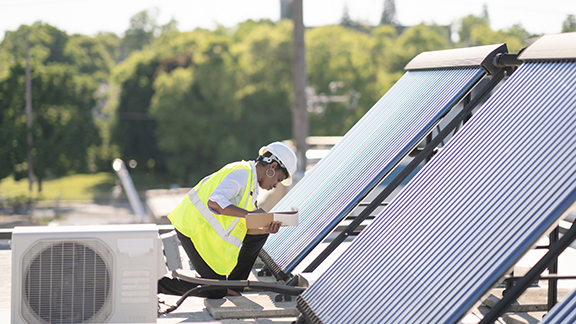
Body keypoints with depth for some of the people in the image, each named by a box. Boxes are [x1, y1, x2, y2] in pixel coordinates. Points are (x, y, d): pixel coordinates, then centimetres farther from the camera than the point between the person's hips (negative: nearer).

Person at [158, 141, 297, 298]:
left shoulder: (251, 184, 14)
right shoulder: (241, 173, -17)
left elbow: (245, 227, 6)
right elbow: (214, 203, -33)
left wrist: (266, 229, -12)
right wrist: (248, 213, -30)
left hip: (210, 227, 10)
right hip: (194, 231, -10)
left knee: (259, 235, 11)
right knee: (216, 291, -8)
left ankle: (233, 287, 13)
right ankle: (159, 285, 1)